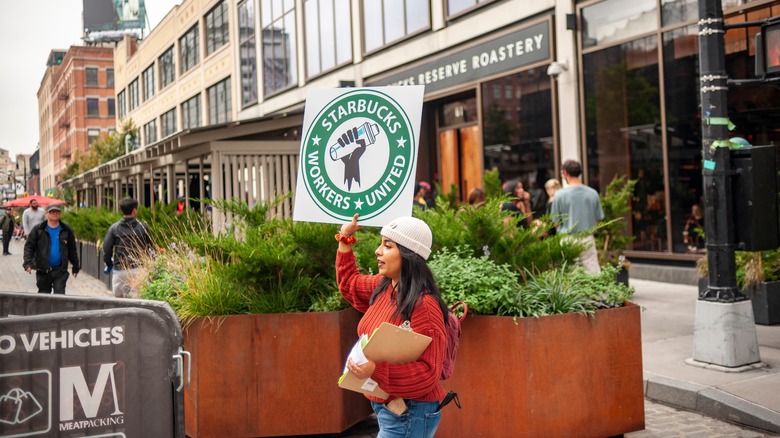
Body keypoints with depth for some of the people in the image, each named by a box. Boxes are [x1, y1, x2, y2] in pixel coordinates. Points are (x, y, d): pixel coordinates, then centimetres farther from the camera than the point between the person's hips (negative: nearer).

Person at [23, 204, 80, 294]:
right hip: (43, 270, 0)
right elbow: (29, 246, -3)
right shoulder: (38, 229, 0)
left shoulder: (66, 230, 4)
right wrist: (27, 263, -17)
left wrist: (76, 266, 11)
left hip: (60, 270, 0)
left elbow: (72, 250, 9)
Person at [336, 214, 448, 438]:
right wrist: (344, 240, 19)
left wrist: (375, 371, -37)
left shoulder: (423, 305, -24)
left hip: (410, 413, -9)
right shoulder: (383, 287, 2)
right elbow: (349, 284, 25)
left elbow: (427, 372, -26)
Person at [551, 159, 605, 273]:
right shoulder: (593, 193, -2)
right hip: (588, 239, 2)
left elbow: (556, 222, -3)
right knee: (594, 272, 6)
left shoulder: (560, 194, -9)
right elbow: (598, 219, 7)